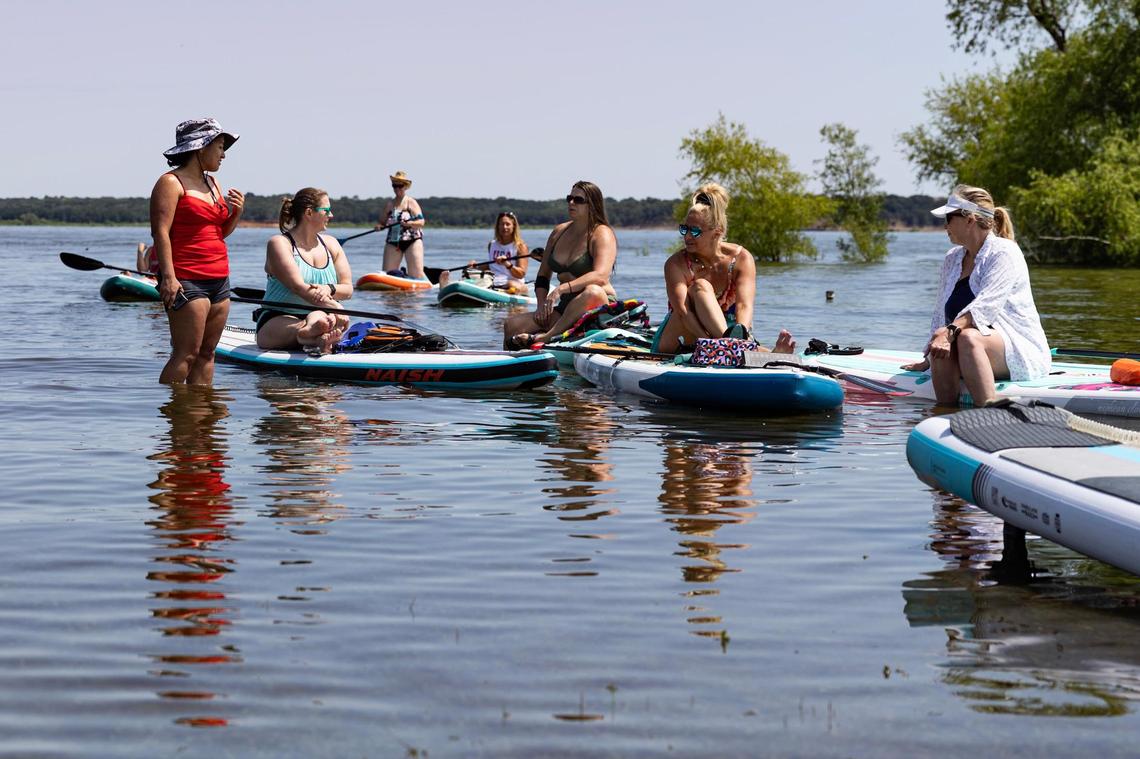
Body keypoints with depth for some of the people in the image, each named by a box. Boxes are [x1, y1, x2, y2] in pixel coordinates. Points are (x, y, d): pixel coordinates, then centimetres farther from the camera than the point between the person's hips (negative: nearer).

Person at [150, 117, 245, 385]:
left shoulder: (212, 184, 19)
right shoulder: (171, 183, -6)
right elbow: (160, 231, -14)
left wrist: (237, 212, 6)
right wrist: (168, 277, -22)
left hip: (218, 280, 9)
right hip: (186, 282, -9)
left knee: (207, 353, 7)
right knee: (186, 354, -12)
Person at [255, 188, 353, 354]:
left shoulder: (330, 244, 14)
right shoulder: (279, 243, -5)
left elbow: (347, 289, 8)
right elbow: (298, 287, -19)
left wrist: (329, 289, -17)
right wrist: (335, 306, -31)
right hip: (277, 320, -4)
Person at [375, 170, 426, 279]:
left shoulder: (411, 202, 0)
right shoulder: (389, 204, 13)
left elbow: (421, 222, -9)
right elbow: (382, 222, 19)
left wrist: (409, 224, -29)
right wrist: (379, 226, -5)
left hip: (412, 241, -4)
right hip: (393, 242, 4)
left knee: (416, 273, -12)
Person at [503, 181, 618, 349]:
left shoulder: (602, 234, -8)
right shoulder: (559, 232, 13)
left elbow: (600, 276, -25)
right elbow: (543, 275, 17)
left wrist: (563, 288, -36)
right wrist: (542, 304, -2)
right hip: (566, 307, 7)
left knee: (592, 291, -42)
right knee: (511, 325, -11)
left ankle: (543, 338, -43)